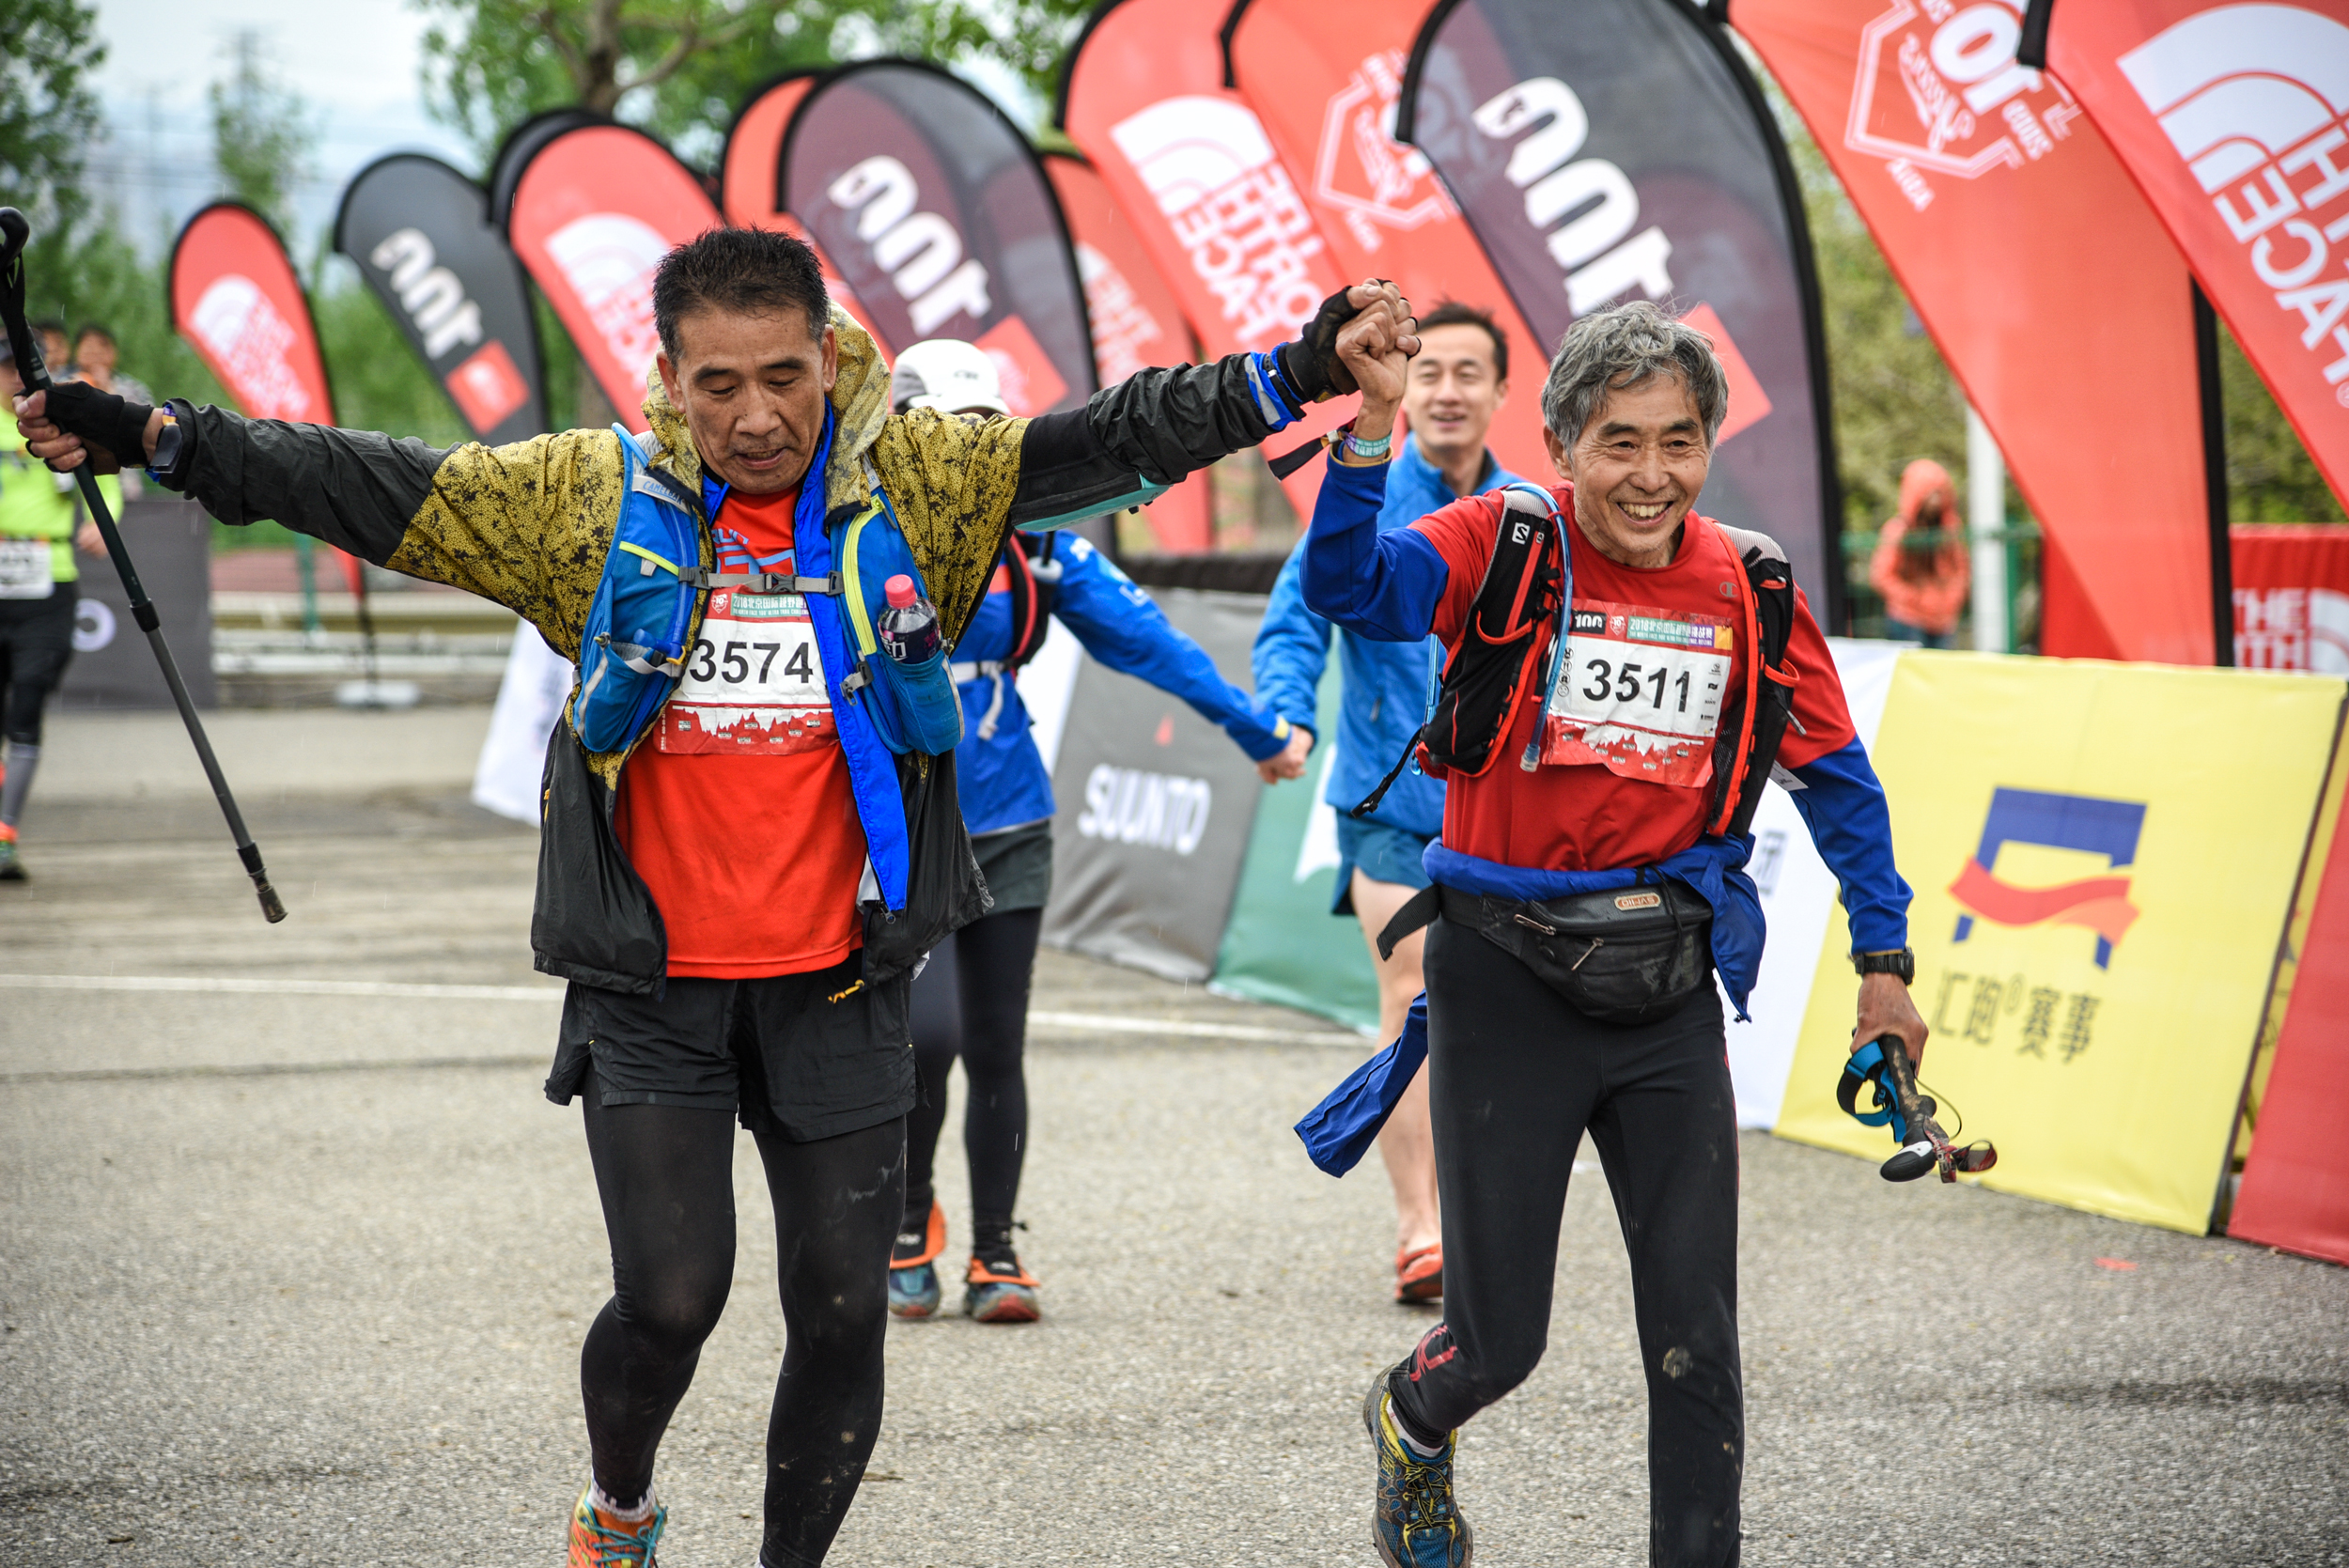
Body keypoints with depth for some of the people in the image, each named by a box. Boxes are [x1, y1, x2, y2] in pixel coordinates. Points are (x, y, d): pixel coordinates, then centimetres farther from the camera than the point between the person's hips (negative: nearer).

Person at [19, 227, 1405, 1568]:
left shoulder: (918, 482, -2)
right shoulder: (593, 497, -2)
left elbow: (1113, 439, -6)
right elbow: (364, 487, -1)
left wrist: (1292, 377, -18)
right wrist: (153, 438, -6)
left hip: (838, 983, 1)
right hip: (653, 987, -1)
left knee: (843, 1315, 3)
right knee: (670, 1296, -8)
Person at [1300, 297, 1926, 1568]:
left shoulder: (1751, 590, 2)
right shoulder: (1504, 548, -8)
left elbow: (1837, 778, 11)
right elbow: (1346, 587, -25)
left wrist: (1883, 961, 9)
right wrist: (1372, 424, -38)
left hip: (1667, 984, 3)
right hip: (1508, 977, -3)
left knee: (1696, 1330, 2)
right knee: (1501, 1335, 4)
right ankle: (1412, 1422, 39)